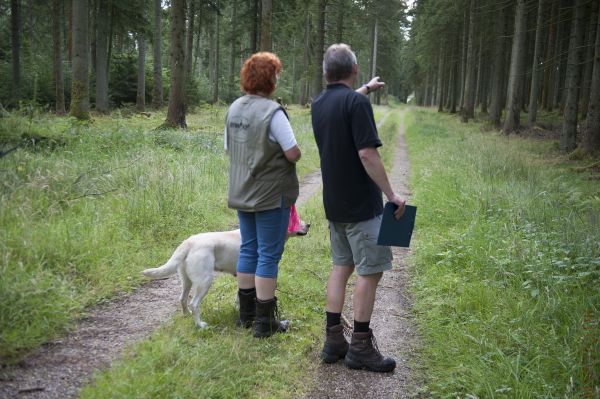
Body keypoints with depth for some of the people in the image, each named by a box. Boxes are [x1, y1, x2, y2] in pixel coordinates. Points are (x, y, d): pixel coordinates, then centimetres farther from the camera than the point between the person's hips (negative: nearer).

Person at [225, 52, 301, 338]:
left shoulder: (234, 109, 5)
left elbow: (229, 150, 12)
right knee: (268, 255, 1)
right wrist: (292, 152, 2)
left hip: (242, 193, 7)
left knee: (248, 250, 16)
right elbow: (293, 154, -18)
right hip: (270, 194, -7)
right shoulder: (272, 112, -18)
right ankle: (265, 322, 8)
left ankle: (246, 314, 26)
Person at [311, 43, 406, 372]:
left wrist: (365, 90, 47)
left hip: (333, 203, 8)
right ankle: (360, 347, 6)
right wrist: (391, 195, -17)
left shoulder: (319, 104, 9)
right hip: (361, 204, -8)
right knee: (369, 271, 0)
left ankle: (333, 340, 17)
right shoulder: (356, 103, -16)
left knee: (342, 266, 14)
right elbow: (367, 154, -23)